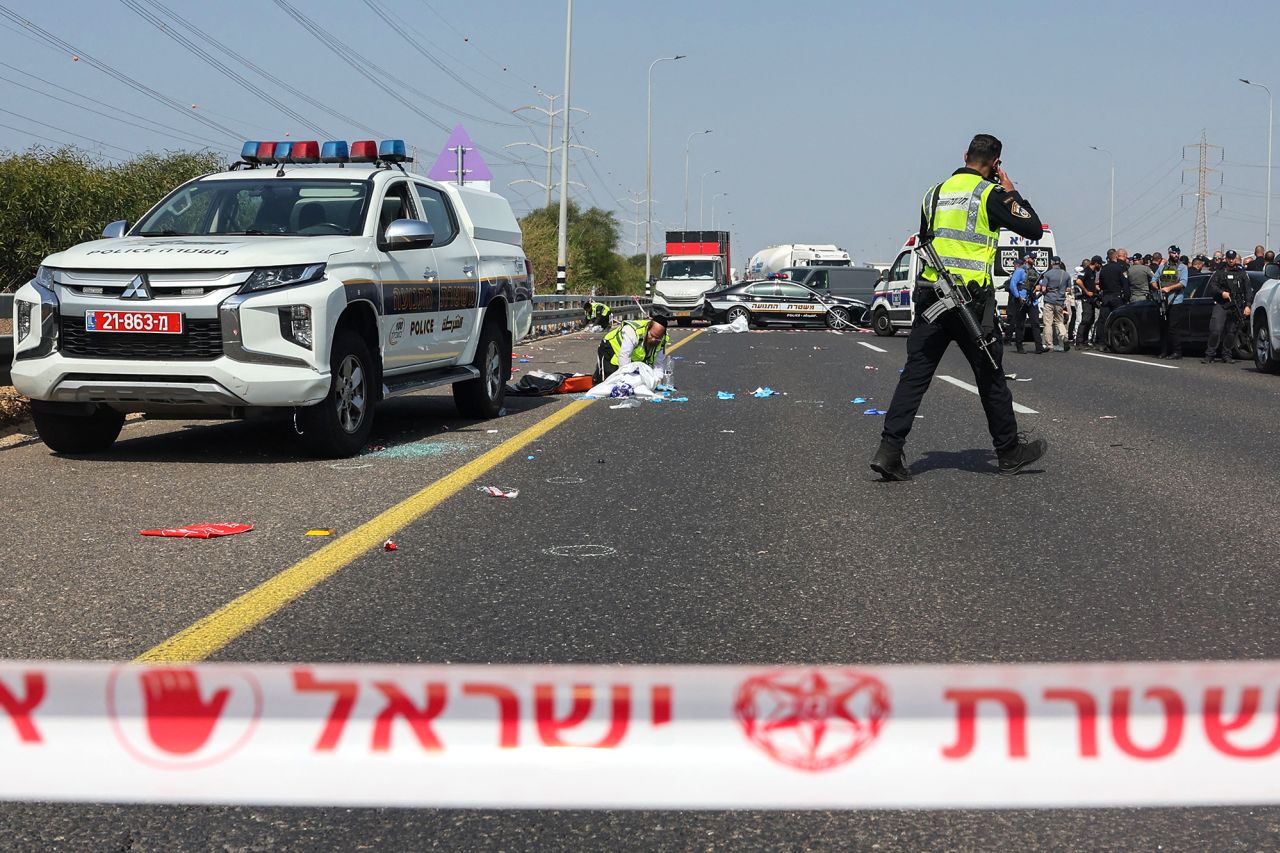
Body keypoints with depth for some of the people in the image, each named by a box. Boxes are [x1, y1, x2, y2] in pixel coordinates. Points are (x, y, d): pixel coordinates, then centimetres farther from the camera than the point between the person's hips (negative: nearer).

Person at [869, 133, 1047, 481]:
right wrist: (1012, 192, 8)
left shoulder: (936, 192, 14)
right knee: (990, 377, 8)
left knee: (915, 375, 1)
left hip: (929, 296, 5)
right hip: (971, 300, -5)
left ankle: (889, 450, -10)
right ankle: (1009, 452, 21)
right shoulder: (990, 194, -6)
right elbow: (1034, 229, -3)